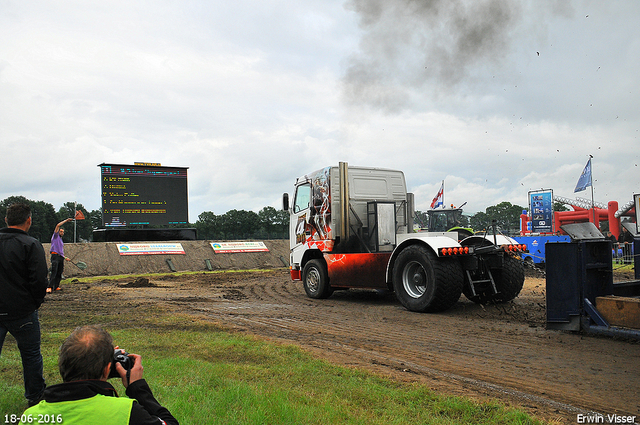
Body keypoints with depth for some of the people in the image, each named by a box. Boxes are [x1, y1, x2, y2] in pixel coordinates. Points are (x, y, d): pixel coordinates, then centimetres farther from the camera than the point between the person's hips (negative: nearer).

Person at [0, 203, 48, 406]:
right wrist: (36, 303, 1)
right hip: (22, 311, -4)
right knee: (31, 354, 11)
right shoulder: (31, 245, -12)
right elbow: (39, 280, -15)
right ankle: (35, 396, 23)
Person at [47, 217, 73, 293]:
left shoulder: (61, 241, 26)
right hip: (55, 256, -7)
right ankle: (50, 287, -20)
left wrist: (65, 258, 23)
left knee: (59, 273, 3)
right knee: (54, 272, -16)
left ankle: (56, 287, 6)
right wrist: (66, 221, 0)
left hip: (61, 257, 8)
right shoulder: (56, 236, 7)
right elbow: (58, 225, -3)